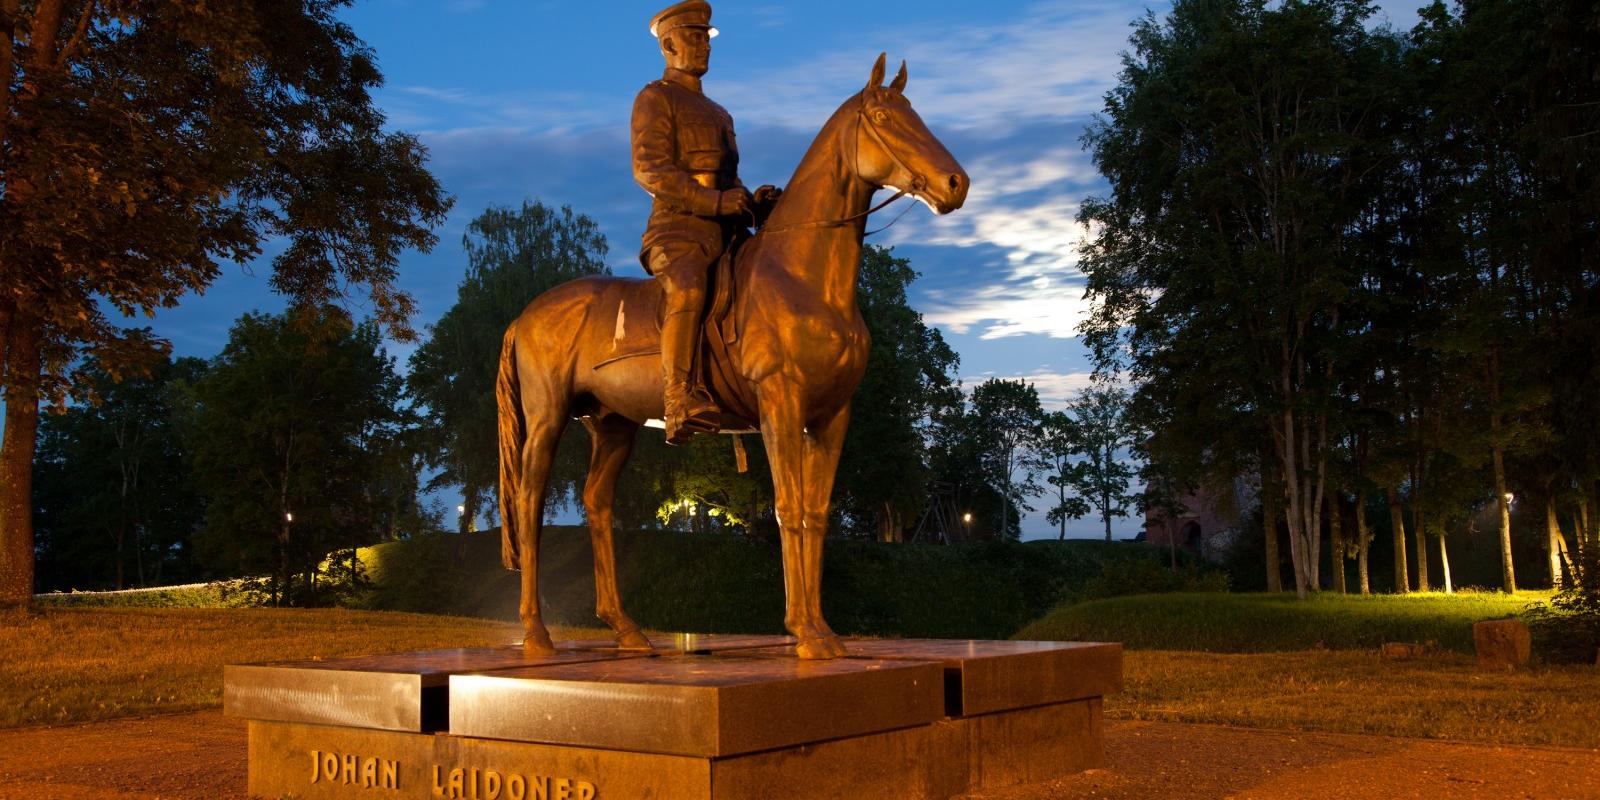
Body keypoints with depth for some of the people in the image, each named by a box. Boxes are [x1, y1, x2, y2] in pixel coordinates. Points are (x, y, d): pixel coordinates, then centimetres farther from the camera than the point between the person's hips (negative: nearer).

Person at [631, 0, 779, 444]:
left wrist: (752, 201, 6)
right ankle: (681, 403, -45)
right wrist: (716, 201, -19)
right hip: (677, 230, -8)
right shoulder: (654, 98, 6)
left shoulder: (719, 114, 30)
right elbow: (649, 169, -9)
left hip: (723, 236, 8)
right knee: (687, 289, -37)